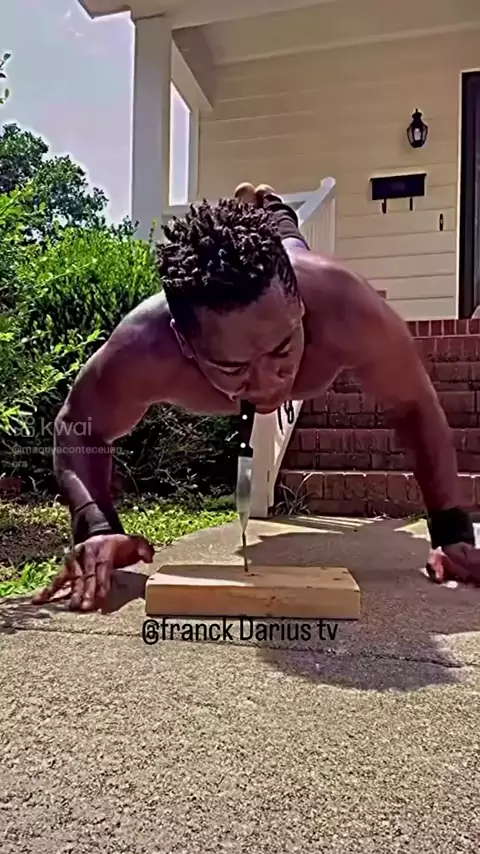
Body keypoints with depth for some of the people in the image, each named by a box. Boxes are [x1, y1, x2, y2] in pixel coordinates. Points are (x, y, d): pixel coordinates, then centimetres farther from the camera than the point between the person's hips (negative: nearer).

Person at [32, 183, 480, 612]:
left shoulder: (348, 313, -51)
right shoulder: (142, 352, -50)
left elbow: (415, 407, -32)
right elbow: (79, 428, -31)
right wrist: (96, 527, -50)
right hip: (201, 298, 1)